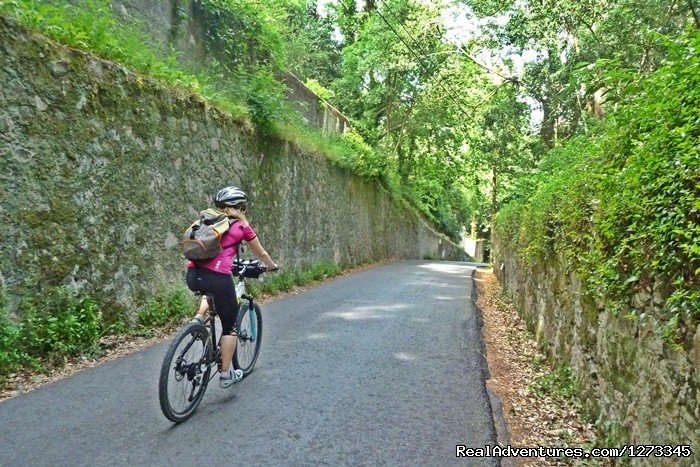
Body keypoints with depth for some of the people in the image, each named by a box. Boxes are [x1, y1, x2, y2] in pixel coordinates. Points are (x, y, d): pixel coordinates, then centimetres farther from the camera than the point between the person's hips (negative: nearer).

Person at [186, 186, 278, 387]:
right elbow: (261, 253, 21)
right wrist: (272, 266, 41)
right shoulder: (242, 226, 9)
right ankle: (226, 374, 19)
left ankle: (199, 318, 19)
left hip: (192, 276, 6)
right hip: (217, 277, -5)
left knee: (212, 292, 41)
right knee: (230, 327, 14)